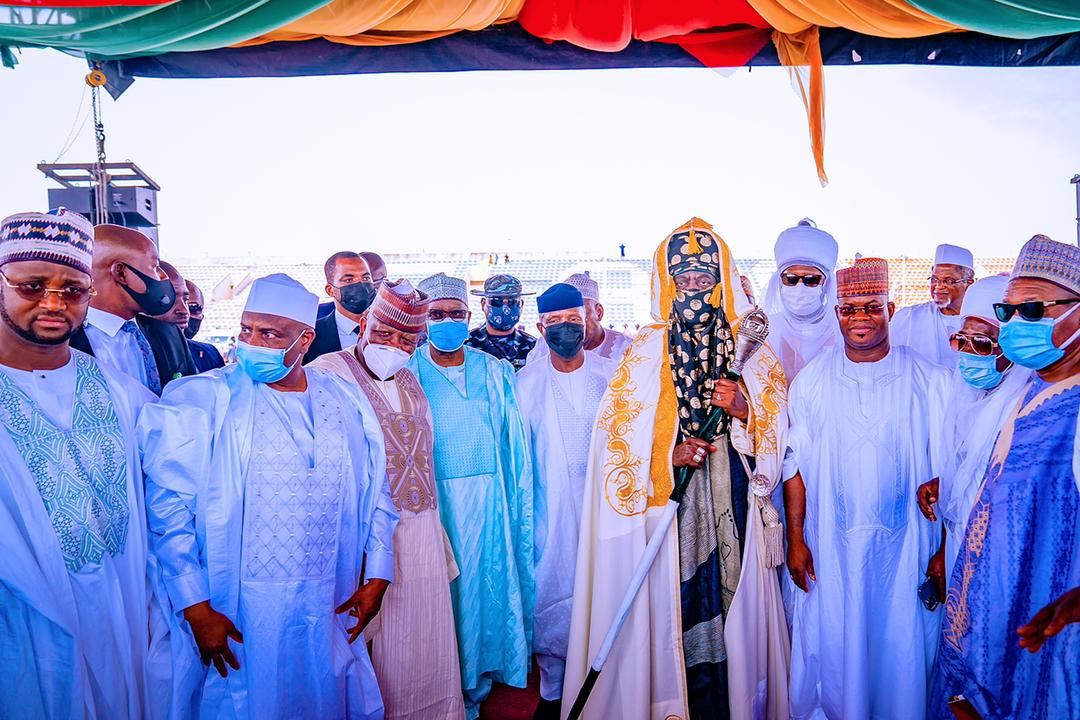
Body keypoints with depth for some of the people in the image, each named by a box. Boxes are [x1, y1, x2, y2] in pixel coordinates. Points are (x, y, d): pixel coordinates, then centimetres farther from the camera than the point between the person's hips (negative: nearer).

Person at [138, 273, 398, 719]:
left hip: (329, 610, 3)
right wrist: (195, 606, -14)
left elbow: (375, 495, 9)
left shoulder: (345, 401, 4)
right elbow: (168, 506, -10)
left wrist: (377, 576, 4)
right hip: (235, 614, -3)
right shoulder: (201, 401, -6)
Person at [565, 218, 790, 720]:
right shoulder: (644, 352, 3)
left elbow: (779, 435, 4)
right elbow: (615, 434, -1)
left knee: (733, 601, 4)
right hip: (667, 508, -1)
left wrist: (743, 411, -15)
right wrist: (670, 454, -15)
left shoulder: (752, 351, 6)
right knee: (674, 607, 1)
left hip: (733, 505, 1)